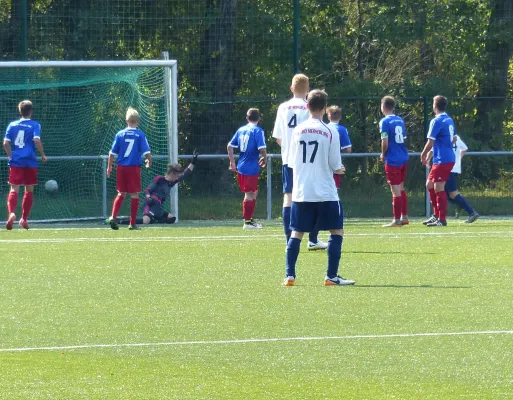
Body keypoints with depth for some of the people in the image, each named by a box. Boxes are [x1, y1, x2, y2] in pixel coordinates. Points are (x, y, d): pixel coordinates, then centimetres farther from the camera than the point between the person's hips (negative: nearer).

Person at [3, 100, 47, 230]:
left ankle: (11, 213, -28)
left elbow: (6, 143, 1)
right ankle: (24, 218, 13)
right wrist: (43, 155, -1)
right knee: (29, 190, 12)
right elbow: (37, 140, -15)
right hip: (30, 162, -1)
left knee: (14, 190, -3)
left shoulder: (12, 125, 7)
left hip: (15, 161, 1)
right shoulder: (35, 125, -1)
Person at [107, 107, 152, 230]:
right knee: (134, 195, 5)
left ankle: (113, 217, -7)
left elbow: (112, 153, 3)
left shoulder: (120, 134, 3)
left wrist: (109, 167, 13)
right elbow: (147, 152, -7)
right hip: (134, 167, -2)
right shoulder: (140, 135, -4)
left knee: (121, 194, 12)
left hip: (121, 167, 2)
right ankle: (132, 224, 5)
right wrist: (149, 161, 12)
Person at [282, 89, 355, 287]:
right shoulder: (330, 132, -7)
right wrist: (339, 169, 17)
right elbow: (335, 166, -6)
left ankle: (289, 275, 1)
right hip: (325, 193, -3)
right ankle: (331, 276, 1)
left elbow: (292, 162, 10)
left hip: (301, 192, 3)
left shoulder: (298, 131, 3)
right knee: (337, 231, 7)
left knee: (296, 233, 9)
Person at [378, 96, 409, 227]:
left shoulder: (385, 122, -12)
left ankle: (397, 220, 1)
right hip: (403, 158, 7)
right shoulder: (400, 120, 10)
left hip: (393, 160, -7)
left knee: (396, 191, -3)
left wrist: (383, 154, 1)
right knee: (401, 189, 17)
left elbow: (385, 142, -18)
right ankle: (404, 217, 21)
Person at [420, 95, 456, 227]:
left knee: (439, 188, -7)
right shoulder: (449, 120, 14)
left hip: (442, 160, -9)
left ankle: (442, 219, -6)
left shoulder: (436, 121, -14)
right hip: (448, 158, 9)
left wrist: (423, 155, 1)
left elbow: (430, 143, -16)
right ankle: (436, 215, 19)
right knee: (430, 185, 16)